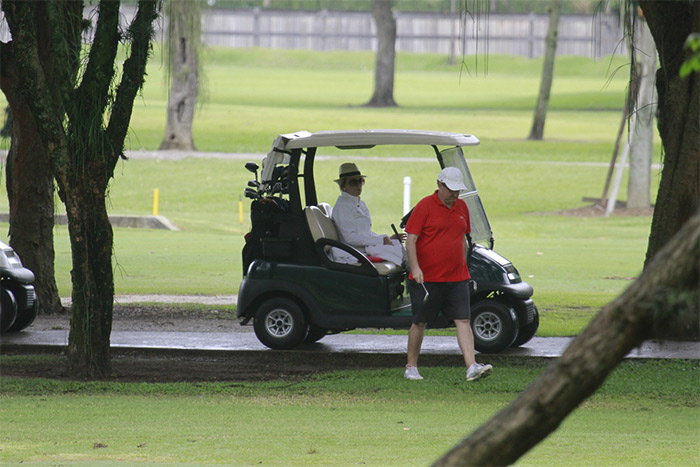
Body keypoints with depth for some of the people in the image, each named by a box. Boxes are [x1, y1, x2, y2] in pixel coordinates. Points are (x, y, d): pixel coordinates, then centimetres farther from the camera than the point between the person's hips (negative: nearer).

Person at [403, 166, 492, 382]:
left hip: (456, 278, 5)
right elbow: (411, 240, -10)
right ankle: (411, 368, 17)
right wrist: (415, 267, -21)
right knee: (420, 323, 5)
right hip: (427, 279, -5)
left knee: (463, 320, -6)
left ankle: (472, 367, -13)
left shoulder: (461, 207, 11)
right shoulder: (425, 206, -7)